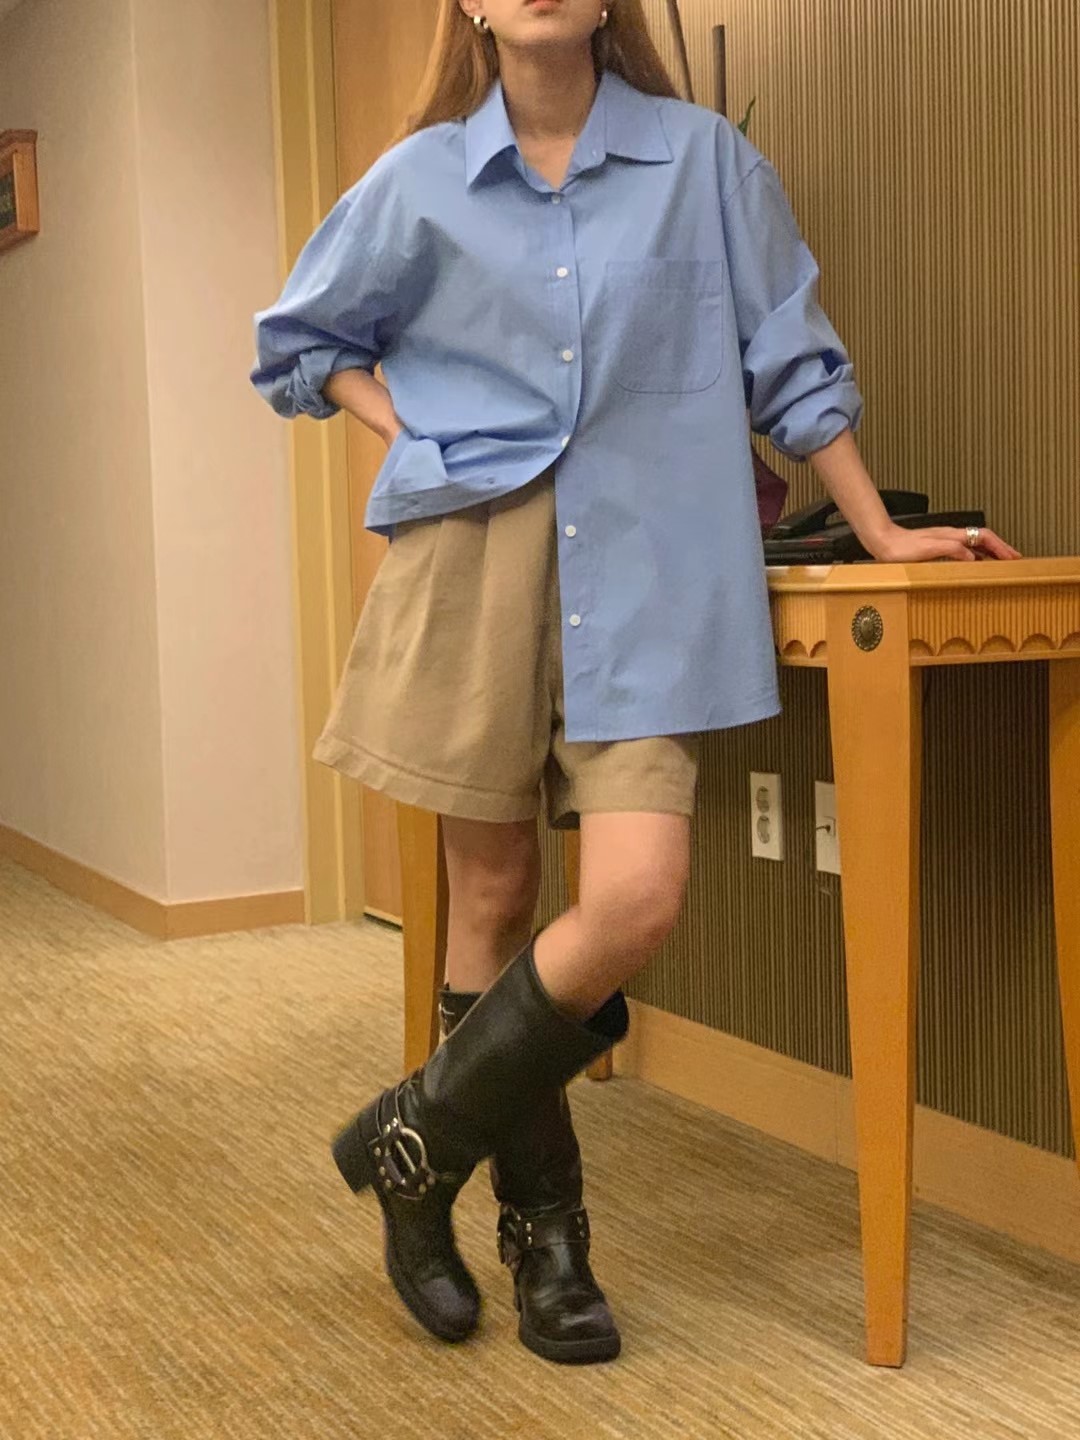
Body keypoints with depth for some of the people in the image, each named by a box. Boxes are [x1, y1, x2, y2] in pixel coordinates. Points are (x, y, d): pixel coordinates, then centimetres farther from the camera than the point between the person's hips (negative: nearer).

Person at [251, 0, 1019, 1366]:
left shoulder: (705, 159, 7)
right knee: (496, 898, 4)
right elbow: (298, 342, 21)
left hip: (644, 571, 0)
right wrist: (417, 431, 5)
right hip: (473, 560, 0)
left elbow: (787, 359, 13)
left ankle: (413, 1141, 10)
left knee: (636, 901, -14)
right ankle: (541, 1228, 22)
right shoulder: (421, 177, 8)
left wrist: (882, 532, 14)